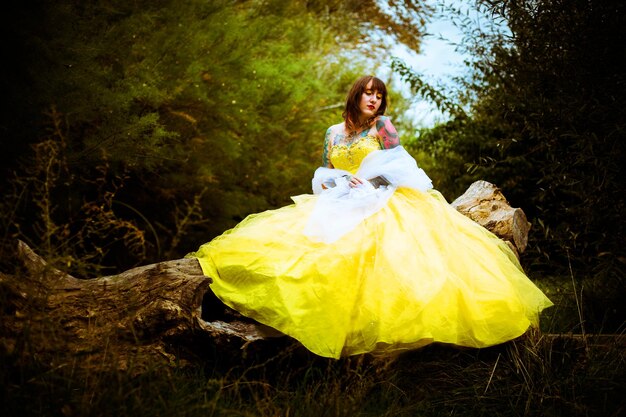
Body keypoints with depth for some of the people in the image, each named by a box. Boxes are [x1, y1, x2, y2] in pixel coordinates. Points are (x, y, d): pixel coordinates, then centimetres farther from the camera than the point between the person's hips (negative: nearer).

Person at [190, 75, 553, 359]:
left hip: (383, 203, -5)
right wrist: (328, 182, -6)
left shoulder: (383, 126, 6)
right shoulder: (334, 133, 17)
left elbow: (398, 167, -2)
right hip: (339, 205, 5)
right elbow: (324, 172, 17)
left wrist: (367, 183, -13)